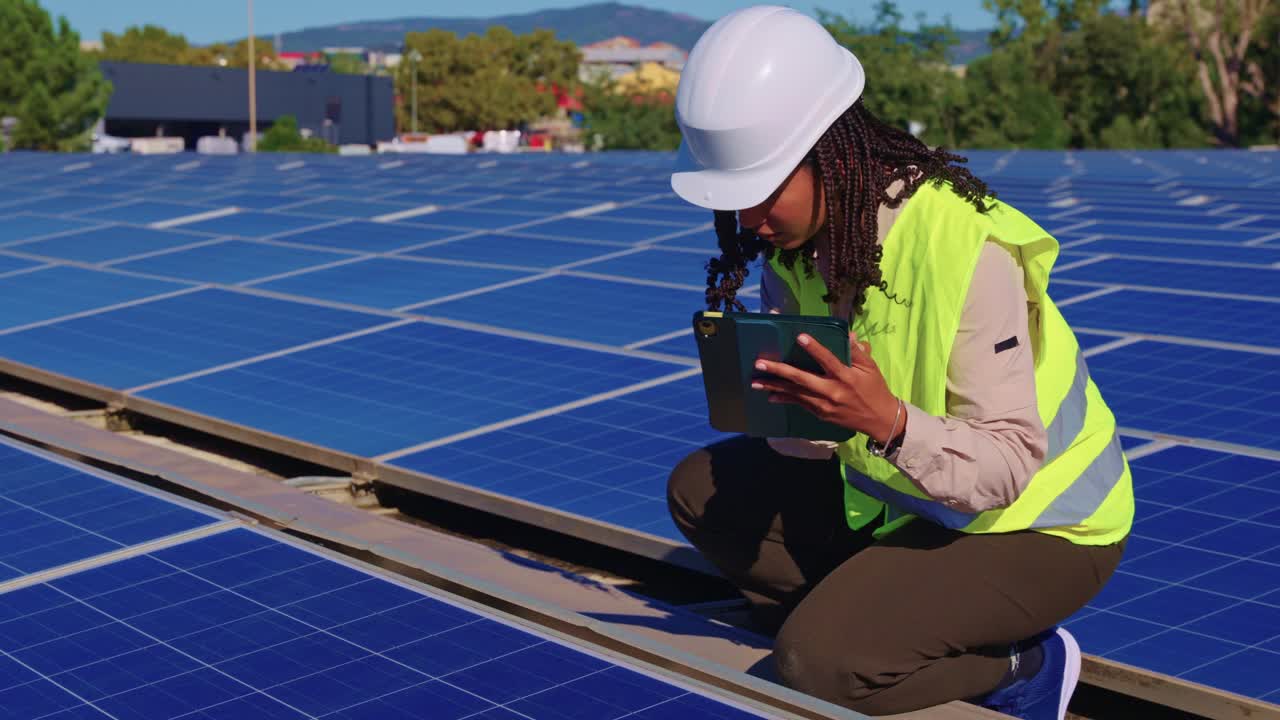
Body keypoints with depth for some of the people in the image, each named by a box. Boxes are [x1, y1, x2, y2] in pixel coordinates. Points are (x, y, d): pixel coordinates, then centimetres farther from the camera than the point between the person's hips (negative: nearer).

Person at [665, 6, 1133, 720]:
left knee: (820, 661, -23)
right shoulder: (800, 231, -8)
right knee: (703, 488, 1)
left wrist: (888, 423, -46)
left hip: (1037, 523, -8)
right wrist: (750, 380, -27)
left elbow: (1008, 466, -29)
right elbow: (812, 433, -6)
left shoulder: (963, 246, -31)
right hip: (897, 491, 8)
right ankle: (878, 620, 1)